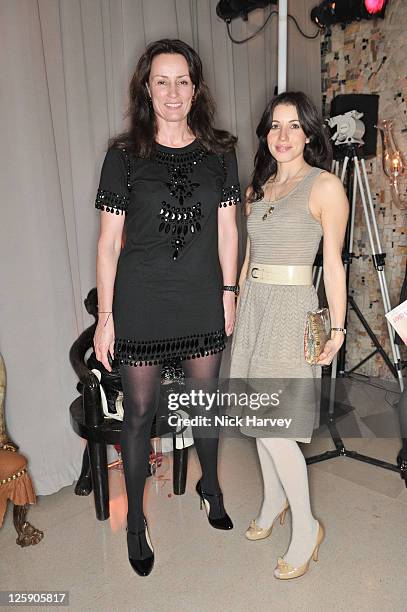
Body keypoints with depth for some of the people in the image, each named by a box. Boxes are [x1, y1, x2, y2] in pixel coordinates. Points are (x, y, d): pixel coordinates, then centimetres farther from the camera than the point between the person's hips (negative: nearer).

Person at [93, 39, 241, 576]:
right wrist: (105, 316, -6)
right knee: (140, 412, 9)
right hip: (141, 305, -2)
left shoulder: (219, 152, 4)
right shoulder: (124, 155, -3)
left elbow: (226, 229, 8)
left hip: (203, 302, 2)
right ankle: (136, 521, 31)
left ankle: (210, 486, 44)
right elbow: (109, 241, -4)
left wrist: (228, 292, 6)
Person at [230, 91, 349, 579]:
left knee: (273, 424, -7)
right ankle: (273, 501, 35)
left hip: (292, 308, -7)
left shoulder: (325, 186, -6)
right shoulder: (257, 188, 13)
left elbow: (333, 264, -8)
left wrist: (337, 327, -10)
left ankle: (305, 527, 15)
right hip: (253, 306, 7)